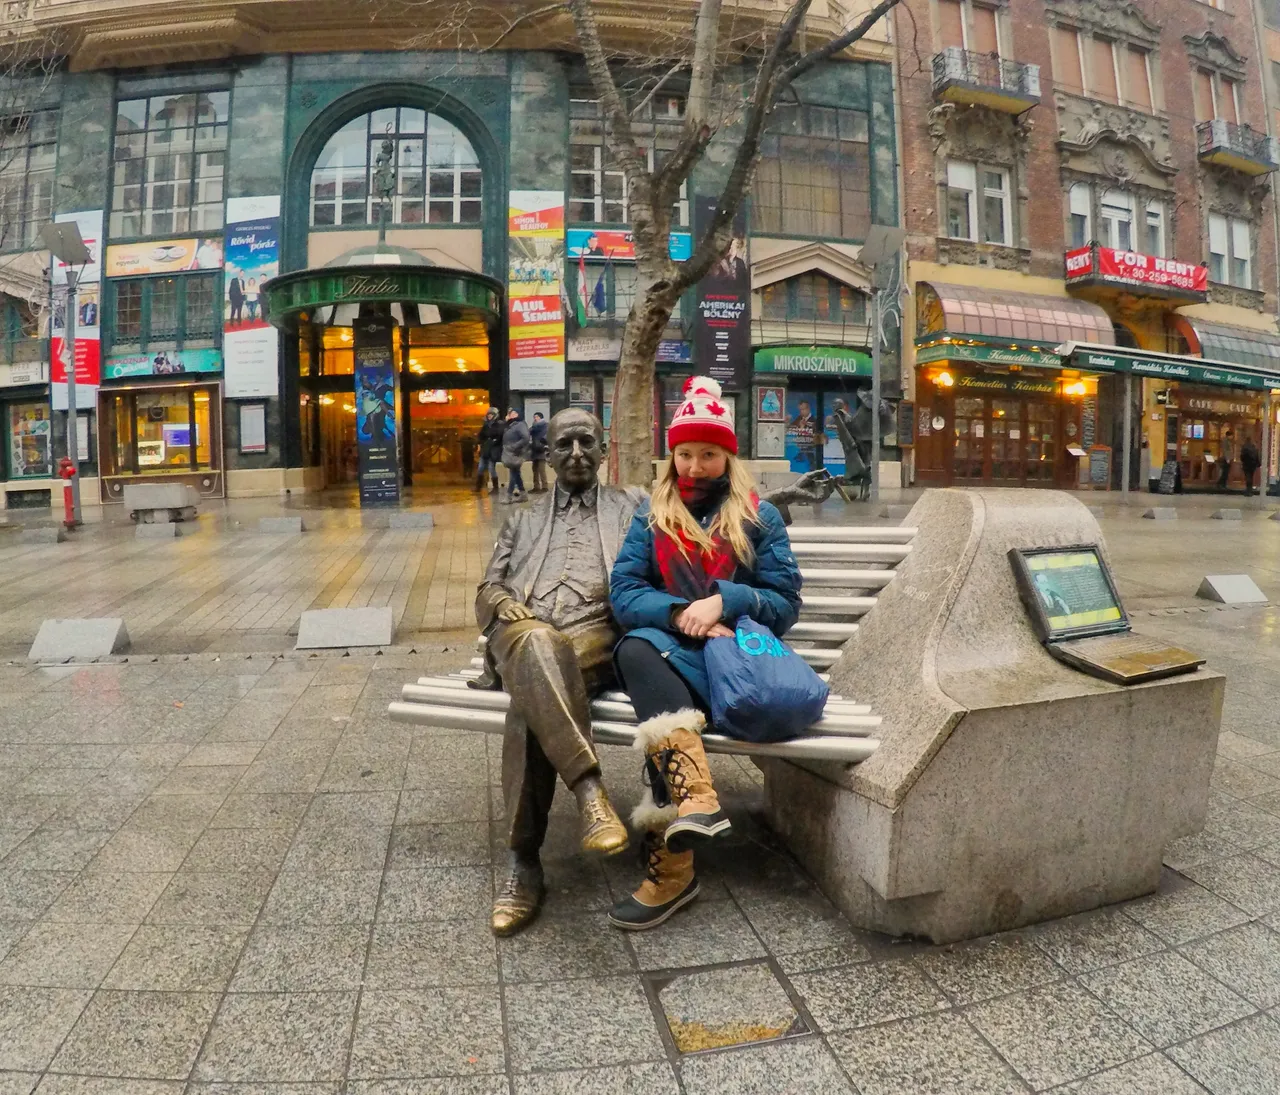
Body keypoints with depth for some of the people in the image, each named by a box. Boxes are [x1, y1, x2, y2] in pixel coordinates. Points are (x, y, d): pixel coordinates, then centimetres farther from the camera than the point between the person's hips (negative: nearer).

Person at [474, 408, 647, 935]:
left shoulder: (632, 503, 26)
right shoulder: (523, 519, 32)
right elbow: (487, 590, 23)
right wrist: (505, 605, -1)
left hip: (596, 636, -1)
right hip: (524, 636, 2)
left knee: (532, 694, -36)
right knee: (536, 646, -40)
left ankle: (523, 863, -32)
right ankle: (589, 788, -44)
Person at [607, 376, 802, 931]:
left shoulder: (758, 517, 9)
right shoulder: (651, 517, 14)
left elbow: (786, 602, 5)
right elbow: (623, 592, 1)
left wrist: (724, 601, -14)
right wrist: (679, 613, -18)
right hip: (670, 653, 2)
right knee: (636, 648, -35)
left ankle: (670, 860, -36)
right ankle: (695, 793, -50)